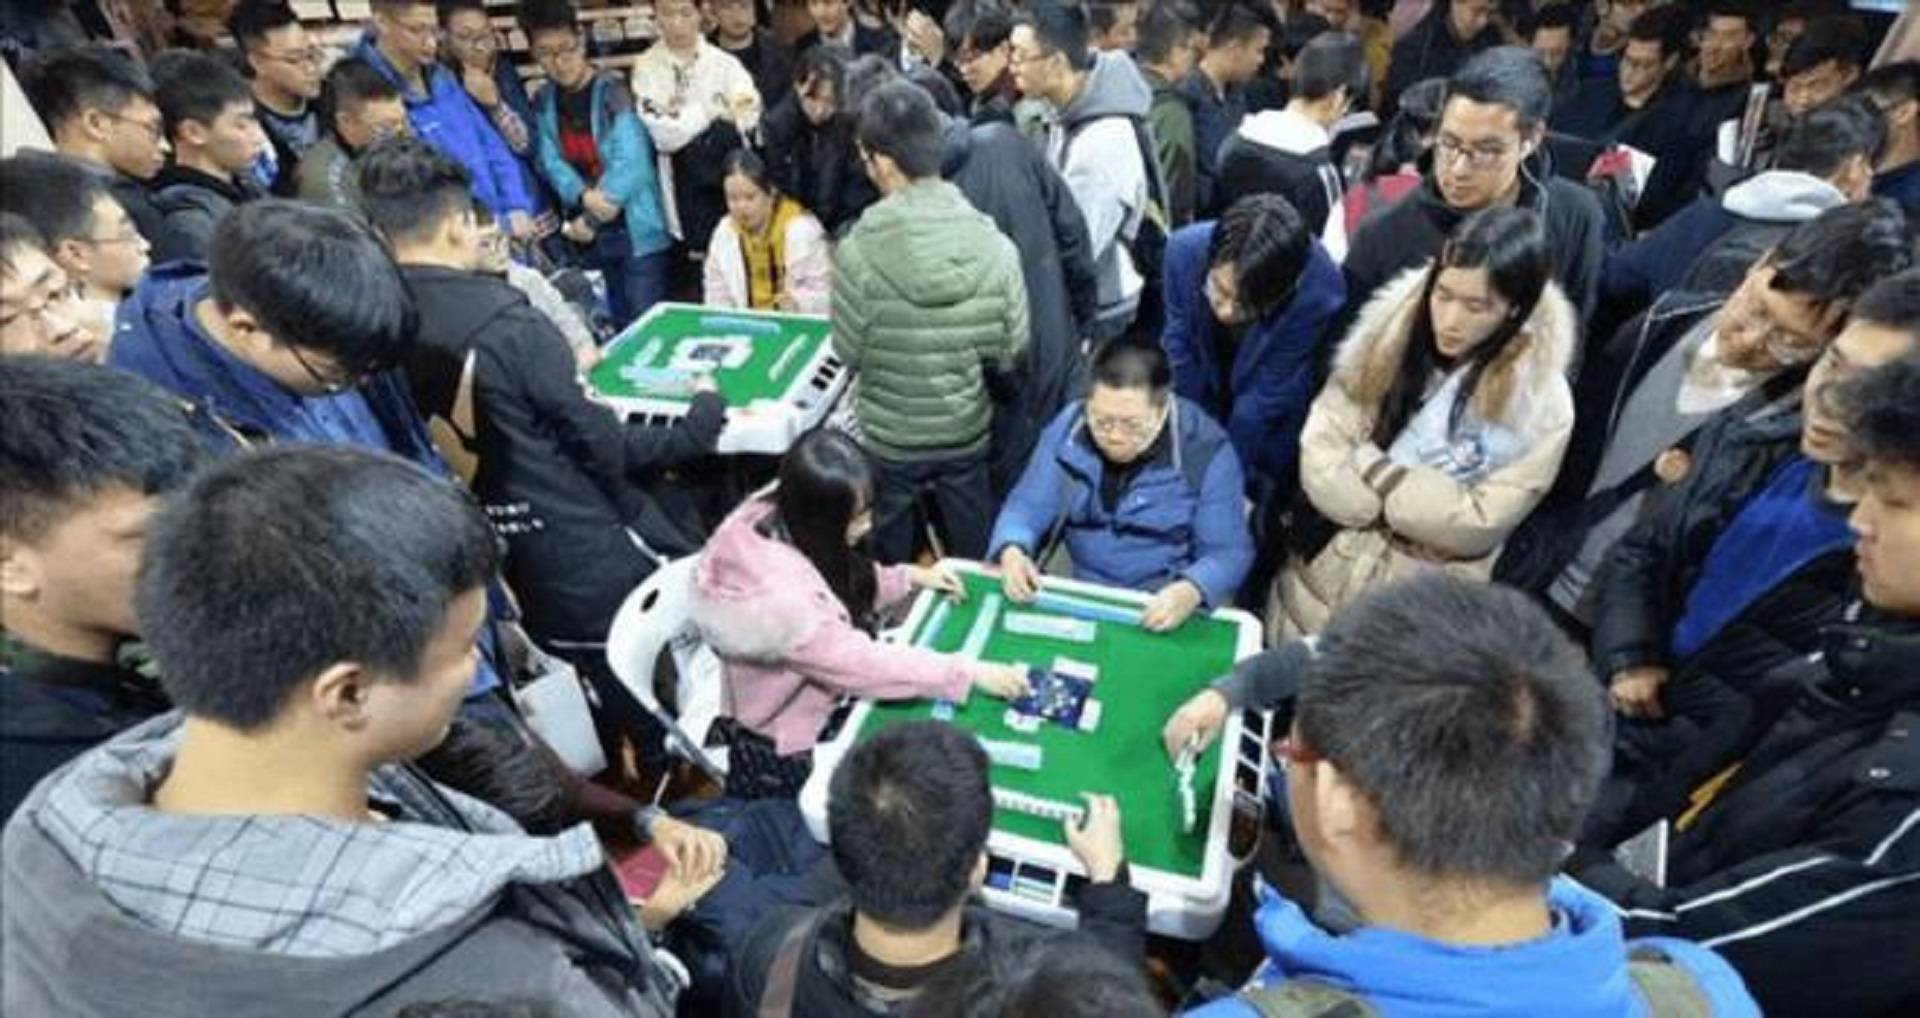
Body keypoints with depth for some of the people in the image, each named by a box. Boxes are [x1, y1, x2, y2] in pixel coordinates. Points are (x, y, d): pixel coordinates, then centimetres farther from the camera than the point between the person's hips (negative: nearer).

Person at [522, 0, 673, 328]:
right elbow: (549, 161, -1)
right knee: (616, 323, 12)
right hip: (588, 234, 4)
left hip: (636, 229, -4)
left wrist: (591, 220, -16)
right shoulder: (543, 102, 8)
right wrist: (583, 196, -22)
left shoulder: (613, 92, -7)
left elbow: (629, 162, -16)